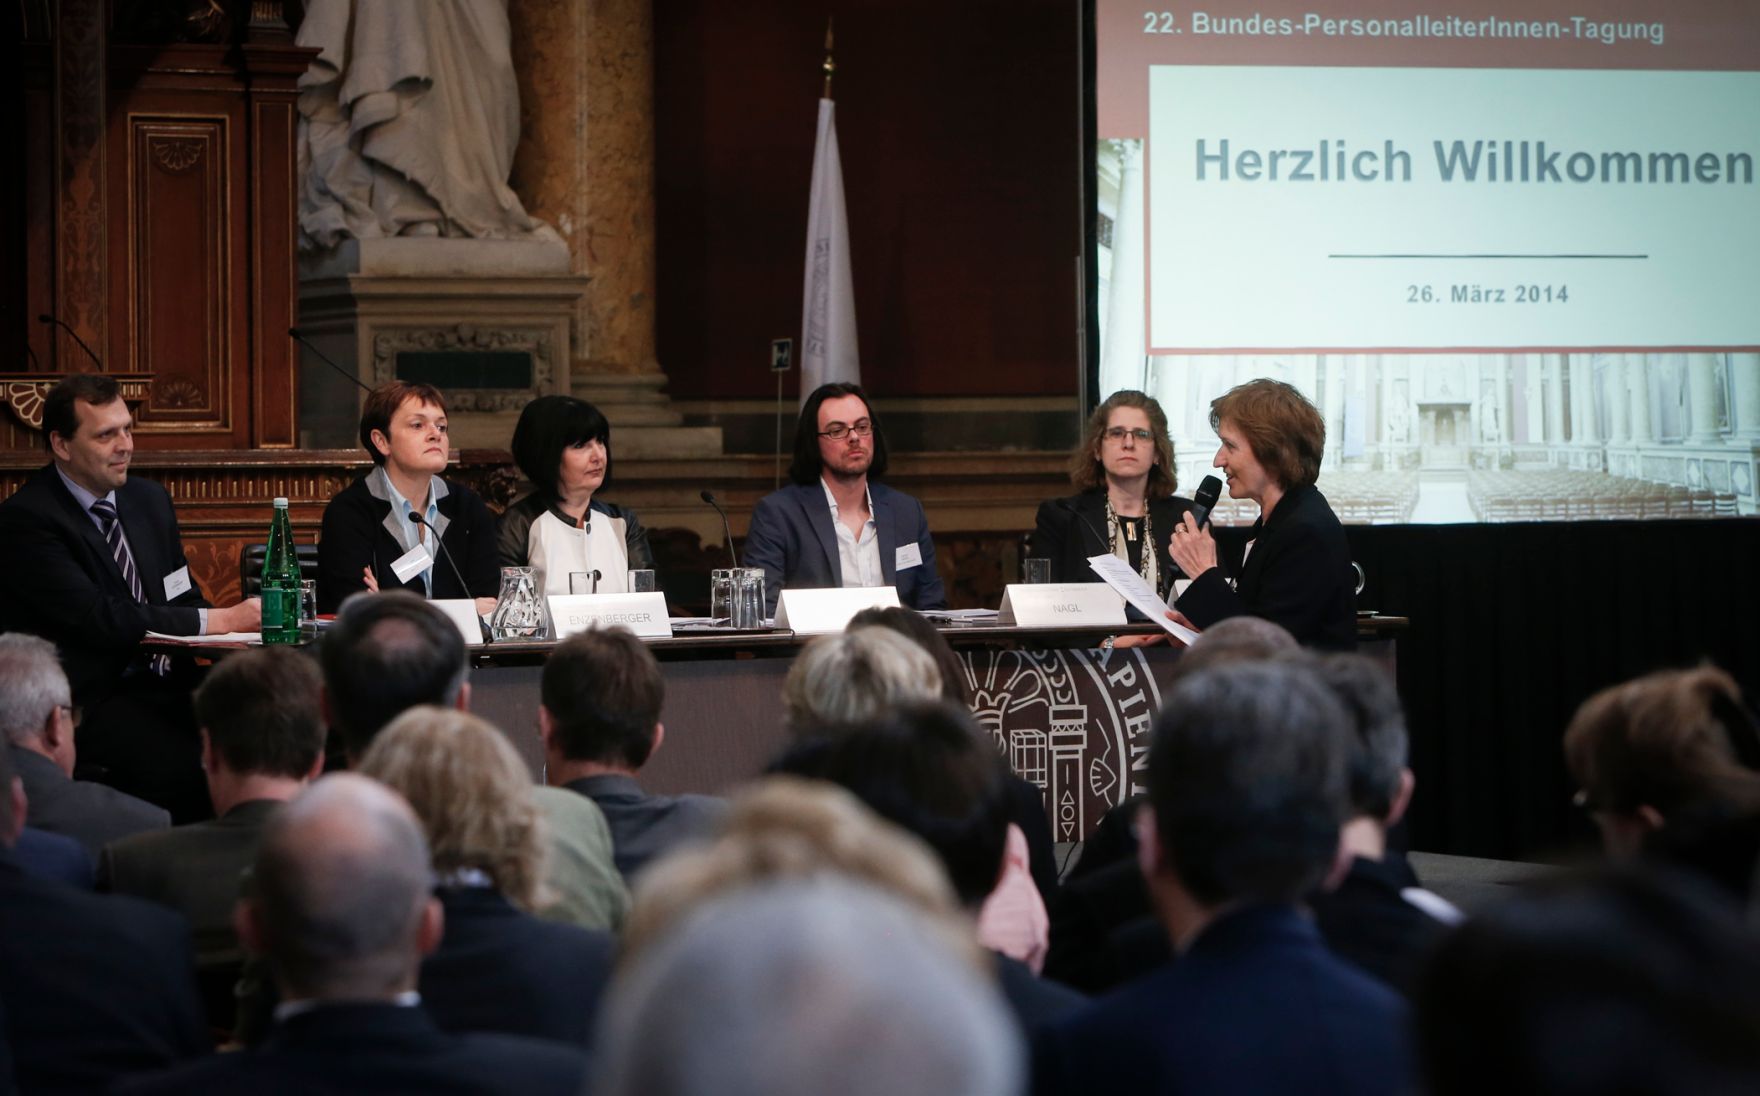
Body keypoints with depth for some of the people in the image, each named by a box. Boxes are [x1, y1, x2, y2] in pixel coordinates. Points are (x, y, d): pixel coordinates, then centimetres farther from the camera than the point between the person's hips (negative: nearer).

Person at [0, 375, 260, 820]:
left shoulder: (150, 499, 17)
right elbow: (98, 618, -18)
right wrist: (219, 621, -17)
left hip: (164, 684, 7)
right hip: (90, 700, -7)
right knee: (185, 766, -34)